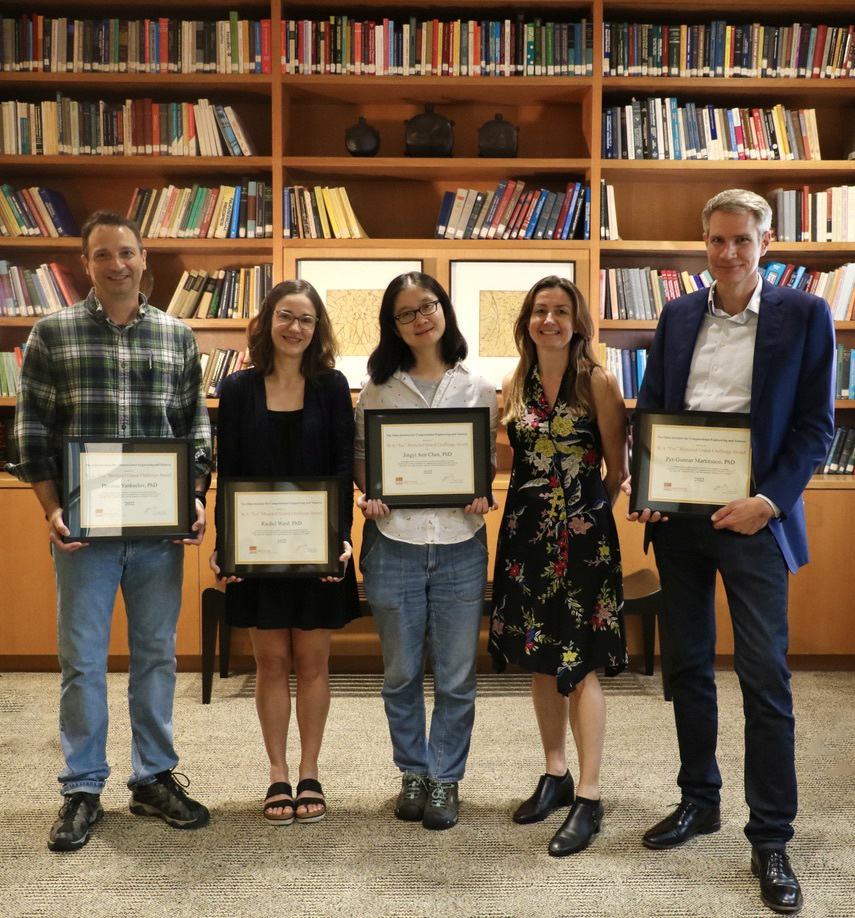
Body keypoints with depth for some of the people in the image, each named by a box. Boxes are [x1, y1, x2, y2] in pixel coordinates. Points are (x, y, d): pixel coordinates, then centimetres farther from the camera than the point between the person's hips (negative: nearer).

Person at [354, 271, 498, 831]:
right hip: (394, 543, 0)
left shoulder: (478, 388, 6)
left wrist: (482, 495, -9)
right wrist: (369, 496, -9)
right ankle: (414, 773, 27)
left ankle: (446, 779, 21)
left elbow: (490, 458, 10)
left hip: (461, 544, 0)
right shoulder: (379, 390, 5)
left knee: (456, 676, 5)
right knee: (402, 674, 10)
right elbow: (360, 456, 9)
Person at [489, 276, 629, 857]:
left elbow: (617, 469, -3)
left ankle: (589, 799, 3)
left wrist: (588, 515, 5)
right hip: (527, 533, 5)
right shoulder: (514, 385, 8)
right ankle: (556, 776, 27)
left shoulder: (598, 383, -6)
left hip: (584, 536, -5)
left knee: (580, 666, -5)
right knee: (541, 661, 12)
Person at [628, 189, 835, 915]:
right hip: (677, 513, 4)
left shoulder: (804, 315, -2)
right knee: (688, 664, 13)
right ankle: (699, 801, 29)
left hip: (752, 519, -4)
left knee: (765, 677, -2)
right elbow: (650, 407, 11)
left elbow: (816, 424, -4)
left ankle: (770, 839, 10)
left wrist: (767, 501, -15)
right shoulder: (678, 316, 9)